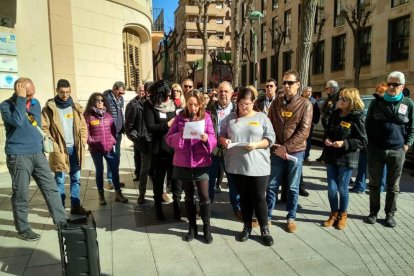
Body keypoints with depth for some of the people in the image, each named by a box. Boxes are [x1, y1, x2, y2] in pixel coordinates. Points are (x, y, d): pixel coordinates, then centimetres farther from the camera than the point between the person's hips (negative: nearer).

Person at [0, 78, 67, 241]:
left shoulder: (35, 103, 11)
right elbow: (17, 121, -27)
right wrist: (21, 98, -21)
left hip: (37, 153, 6)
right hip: (18, 155, -5)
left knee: (51, 188, 7)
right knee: (21, 194, 3)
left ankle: (61, 220, 16)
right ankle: (23, 229, 17)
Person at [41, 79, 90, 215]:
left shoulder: (76, 107, 9)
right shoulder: (49, 108, -3)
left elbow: (83, 127, 11)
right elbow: (44, 128, -6)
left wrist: (82, 143, 1)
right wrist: (53, 146, -14)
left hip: (75, 148, 4)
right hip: (59, 149, -4)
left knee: (76, 178, 10)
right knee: (60, 180, 4)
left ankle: (76, 206, 21)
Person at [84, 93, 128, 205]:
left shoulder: (108, 115, 8)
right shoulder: (88, 116, -4)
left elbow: (113, 129, 9)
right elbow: (86, 132, -8)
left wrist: (113, 140, -2)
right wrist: (92, 143, -14)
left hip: (109, 148, 3)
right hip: (95, 149, -3)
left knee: (115, 169, 5)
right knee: (99, 171, 8)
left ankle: (118, 194, 17)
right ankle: (101, 195, 21)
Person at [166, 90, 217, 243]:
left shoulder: (206, 118, -1)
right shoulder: (180, 118, 1)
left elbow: (213, 140, -5)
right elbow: (169, 138, -1)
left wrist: (206, 139, -27)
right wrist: (180, 135, -21)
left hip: (201, 163, -1)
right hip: (183, 163, 1)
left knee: (204, 197, 0)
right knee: (189, 197, 12)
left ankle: (206, 228, 18)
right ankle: (192, 228, 26)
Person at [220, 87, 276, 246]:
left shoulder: (262, 118, 2)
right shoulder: (231, 118, 8)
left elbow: (270, 138, -2)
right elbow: (221, 135, 11)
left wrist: (256, 145, -18)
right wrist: (224, 141, -11)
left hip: (258, 166, -2)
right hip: (237, 166, 2)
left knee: (259, 198, 4)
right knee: (244, 198, 14)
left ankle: (264, 230, 20)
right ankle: (247, 227, 29)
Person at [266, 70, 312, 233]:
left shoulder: (305, 104, -4)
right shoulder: (276, 102, 5)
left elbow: (304, 131, -12)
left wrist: (286, 147, -17)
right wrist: (276, 146, -8)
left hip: (295, 151, -2)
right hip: (277, 151, 2)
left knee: (293, 187, 10)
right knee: (272, 185, 9)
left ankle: (291, 218, 26)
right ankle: (267, 215, 24)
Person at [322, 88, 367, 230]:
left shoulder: (357, 118, -10)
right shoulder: (335, 114, 4)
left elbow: (363, 141, -10)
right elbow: (327, 132, 16)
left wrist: (344, 143, -21)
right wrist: (326, 139, -5)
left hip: (347, 159, -4)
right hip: (331, 157, 4)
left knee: (342, 189, 8)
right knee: (332, 188, 7)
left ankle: (342, 215, 29)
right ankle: (334, 214, 27)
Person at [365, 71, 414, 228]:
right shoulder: (377, 102, 4)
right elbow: (367, 124, 9)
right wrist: (370, 143, 2)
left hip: (397, 151, 0)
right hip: (376, 150, 0)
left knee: (393, 186, 9)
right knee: (374, 184, 8)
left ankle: (390, 214, 22)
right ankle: (373, 212, 21)